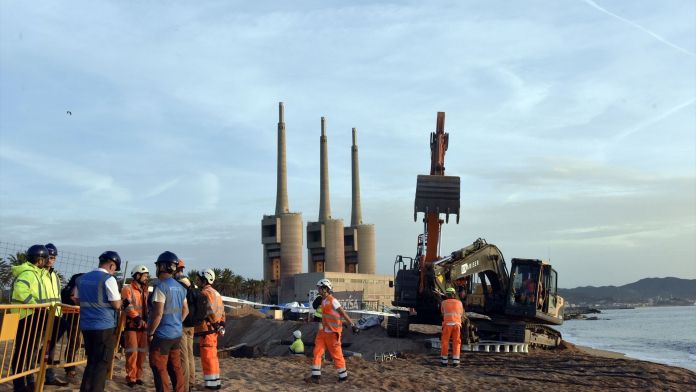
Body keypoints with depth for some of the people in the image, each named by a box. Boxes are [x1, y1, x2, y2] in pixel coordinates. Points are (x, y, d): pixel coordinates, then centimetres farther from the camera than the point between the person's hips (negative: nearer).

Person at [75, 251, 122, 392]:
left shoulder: (82, 278, 10)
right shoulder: (108, 279, -12)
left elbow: (77, 300, 21)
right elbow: (117, 305, -13)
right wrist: (119, 297, 7)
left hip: (86, 326, 7)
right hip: (105, 327, -7)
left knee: (91, 362, 19)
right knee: (102, 364, 1)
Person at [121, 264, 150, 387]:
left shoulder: (145, 291, 19)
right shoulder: (127, 289, -5)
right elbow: (128, 306, -17)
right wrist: (138, 319, -26)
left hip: (143, 325, 7)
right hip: (131, 325, -7)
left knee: (142, 352, 9)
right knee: (132, 352, -9)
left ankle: (138, 376, 19)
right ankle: (131, 378, -1)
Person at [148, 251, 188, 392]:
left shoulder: (161, 286, -16)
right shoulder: (180, 287, 9)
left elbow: (158, 314, -19)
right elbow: (185, 310, 16)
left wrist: (150, 333, -11)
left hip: (162, 335, -8)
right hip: (177, 334, 8)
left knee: (159, 369, 0)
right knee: (175, 367, 15)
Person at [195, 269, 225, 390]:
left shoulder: (205, 293, -14)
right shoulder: (215, 292, 17)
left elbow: (211, 311, -22)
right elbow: (221, 311, 16)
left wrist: (215, 324, -12)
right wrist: (221, 324, 16)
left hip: (206, 330, -10)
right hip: (214, 329, 10)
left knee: (207, 357, -5)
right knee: (212, 356, 16)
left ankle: (211, 383, -2)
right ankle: (215, 381, 22)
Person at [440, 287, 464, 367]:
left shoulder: (443, 303, 12)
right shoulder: (459, 303, 16)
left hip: (448, 324, -1)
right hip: (457, 324, 1)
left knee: (445, 342, 8)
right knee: (456, 343, 9)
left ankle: (444, 361, 9)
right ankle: (455, 361, 3)